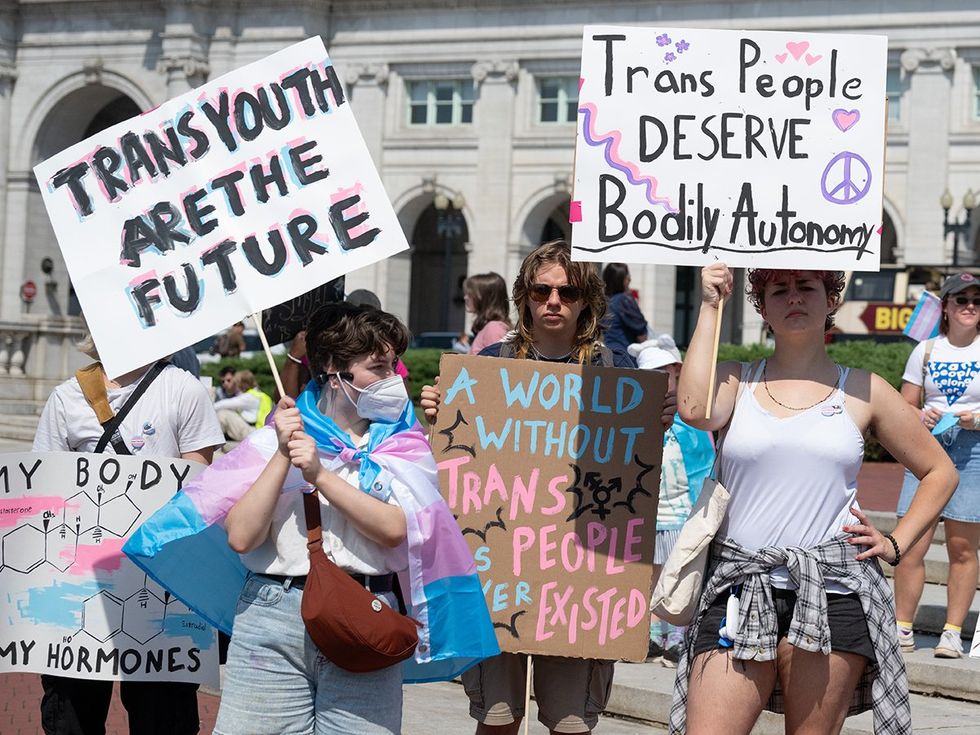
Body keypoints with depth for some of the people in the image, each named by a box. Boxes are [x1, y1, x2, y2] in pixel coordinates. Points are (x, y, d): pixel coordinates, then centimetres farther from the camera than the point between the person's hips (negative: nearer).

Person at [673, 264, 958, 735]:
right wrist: (711, 306, -5)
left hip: (832, 592, 0)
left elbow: (940, 473, 19)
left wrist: (896, 544, 7)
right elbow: (695, 411, -15)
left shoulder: (862, 391, 10)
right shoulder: (736, 381, 10)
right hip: (740, 589, 0)